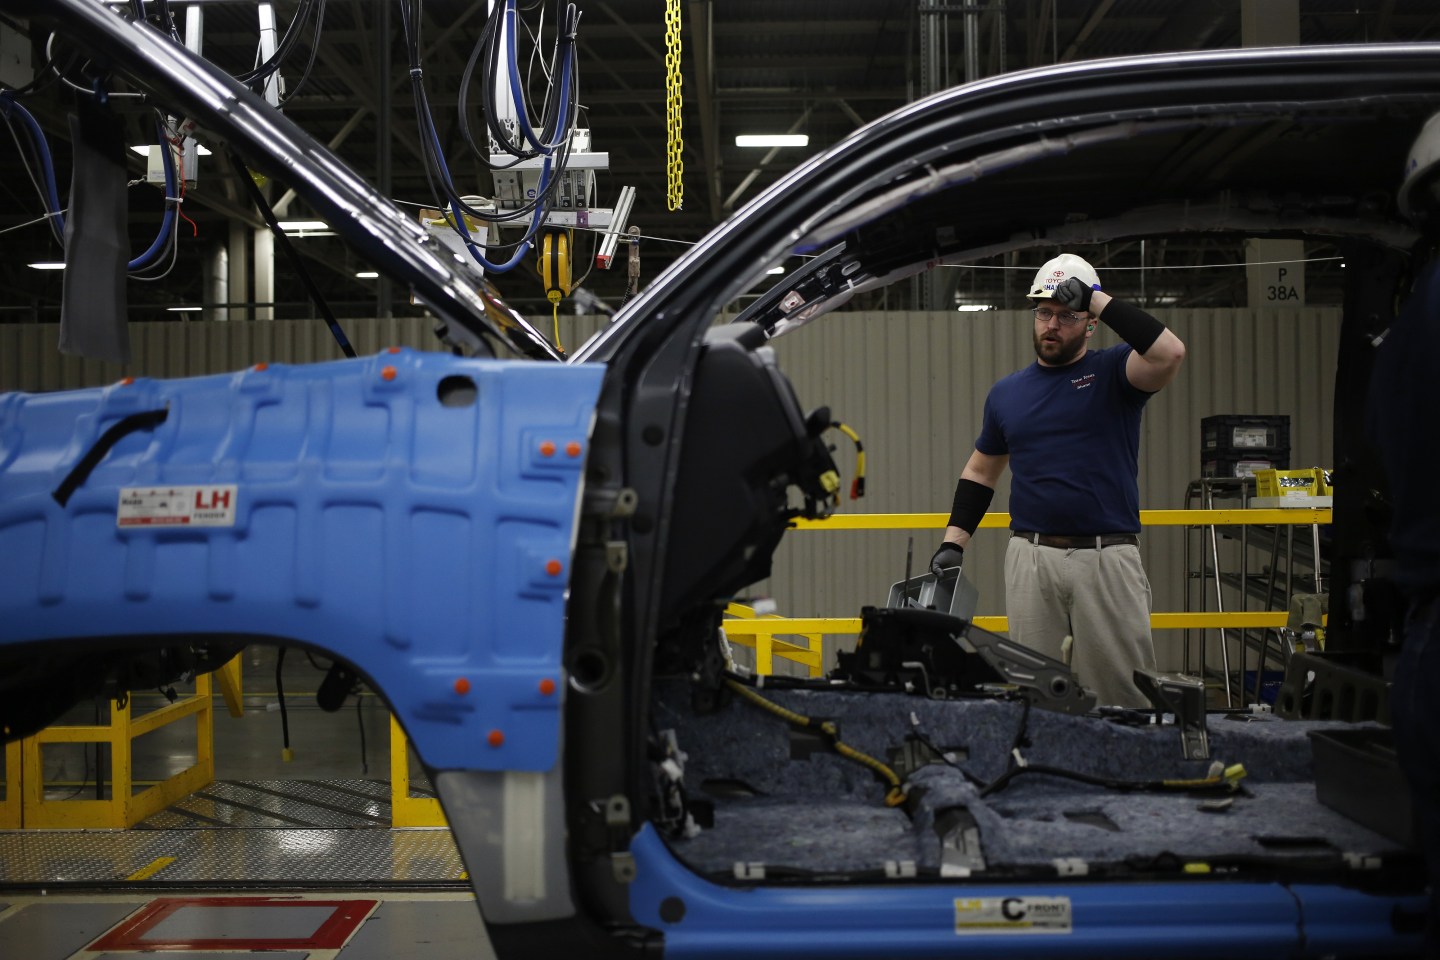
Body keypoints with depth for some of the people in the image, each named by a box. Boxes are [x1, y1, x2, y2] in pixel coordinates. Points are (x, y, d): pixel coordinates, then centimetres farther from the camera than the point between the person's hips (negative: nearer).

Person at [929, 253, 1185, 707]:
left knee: (1121, 692, -1)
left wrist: (1099, 299, -13)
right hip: (1031, 560, 3)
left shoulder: (1113, 373, 3)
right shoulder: (1006, 392, 14)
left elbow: (1169, 353, -19)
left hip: (1108, 558, -3)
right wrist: (953, 542, 11)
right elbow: (980, 470, 22)